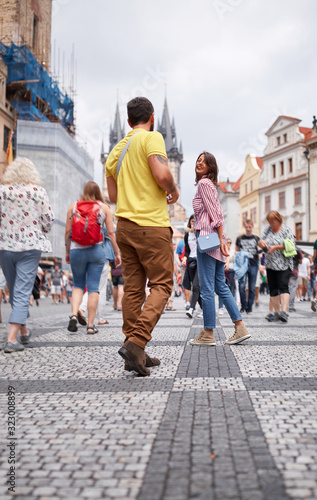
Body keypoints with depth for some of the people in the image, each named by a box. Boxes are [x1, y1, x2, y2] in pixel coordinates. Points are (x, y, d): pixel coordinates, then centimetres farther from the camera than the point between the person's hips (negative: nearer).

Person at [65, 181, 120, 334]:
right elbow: (111, 232, 1)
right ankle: (90, 325, 4)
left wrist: (67, 252, 14)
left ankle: (74, 314, -5)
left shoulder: (73, 206, 6)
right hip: (96, 251, -1)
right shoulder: (104, 207, 5)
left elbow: (68, 231, 4)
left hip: (76, 251, 1)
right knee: (93, 287, 4)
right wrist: (117, 253, 6)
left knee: (78, 285, 17)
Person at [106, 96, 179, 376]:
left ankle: (136, 355, 9)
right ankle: (136, 342, -16)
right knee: (162, 285, -1)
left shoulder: (117, 149, 18)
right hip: (152, 224, -7)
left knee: (133, 287, 7)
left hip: (125, 224, 7)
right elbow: (162, 174, -20)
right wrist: (173, 191, 0)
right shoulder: (152, 138, -5)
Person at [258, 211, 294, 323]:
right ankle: (276, 312, 12)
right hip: (270, 264, 5)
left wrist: (276, 247, -17)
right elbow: (260, 243, 17)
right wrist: (262, 243, -7)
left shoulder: (286, 230, -2)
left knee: (283, 286, -18)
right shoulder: (268, 229, 14)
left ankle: (284, 311, -26)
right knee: (273, 289, 5)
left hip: (283, 264, -5)